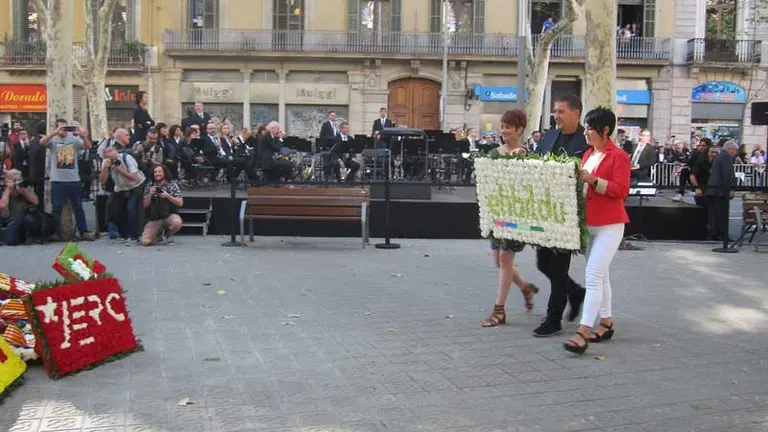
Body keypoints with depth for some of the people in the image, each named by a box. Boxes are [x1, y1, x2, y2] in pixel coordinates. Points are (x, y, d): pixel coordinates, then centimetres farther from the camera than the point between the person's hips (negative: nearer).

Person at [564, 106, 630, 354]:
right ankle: (606, 323, 25)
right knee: (599, 275, 15)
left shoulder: (618, 156, -11)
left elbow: (621, 190, -18)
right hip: (589, 223, 9)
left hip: (609, 225, -9)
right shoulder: (588, 155, 13)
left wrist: (592, 180, -24)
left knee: (593, 276, -14)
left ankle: (583, 332, -17)